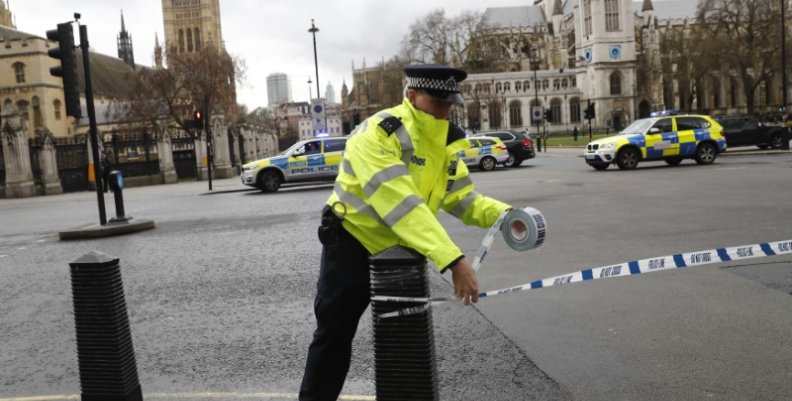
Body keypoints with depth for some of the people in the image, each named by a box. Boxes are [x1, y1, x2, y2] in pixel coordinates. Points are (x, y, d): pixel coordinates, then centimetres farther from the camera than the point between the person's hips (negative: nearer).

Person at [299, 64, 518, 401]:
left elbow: (463, 198, 0)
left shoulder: (445, 143, -2)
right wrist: (453, 259, -44)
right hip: (351, 247, -6)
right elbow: (401, 204, -38)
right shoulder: (377, 133, -27)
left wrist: (501, 213, -22)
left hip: (399, 251, 7)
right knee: (334, 335, 3)